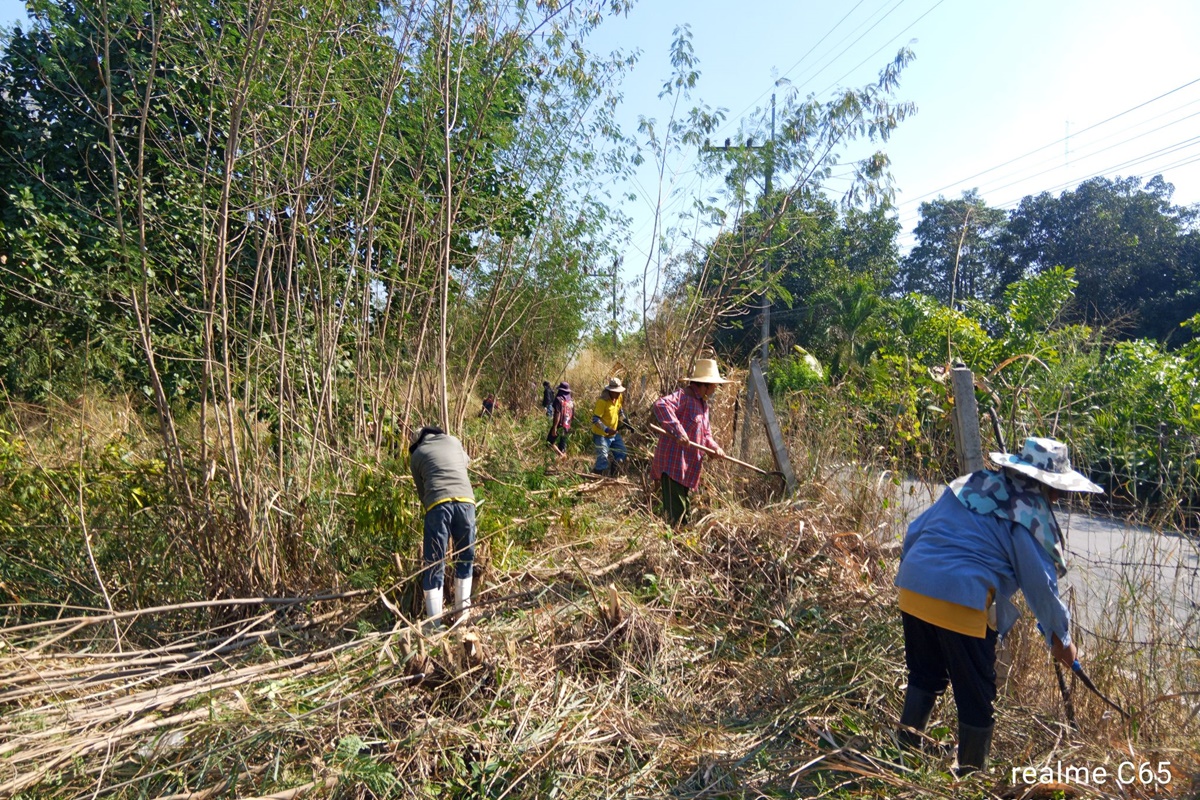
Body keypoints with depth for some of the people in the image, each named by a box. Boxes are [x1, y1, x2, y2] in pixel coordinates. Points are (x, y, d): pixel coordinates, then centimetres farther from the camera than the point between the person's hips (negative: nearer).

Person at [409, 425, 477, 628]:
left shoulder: (416, 454, 20)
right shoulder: (454, 441, 25)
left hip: (437, 504, -2)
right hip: (465, 501, 2)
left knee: (433, 565, 6)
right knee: (465, 558, 19)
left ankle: (434, 624, 4)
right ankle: (462, 613, 24)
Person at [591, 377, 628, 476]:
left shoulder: (619, 397, -1)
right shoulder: (602, 401, -24)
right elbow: (595, 419, -26)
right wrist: (606, 429, -37)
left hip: (614, 433, 8)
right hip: (602, 435, -8)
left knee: (621, 455, 17)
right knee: (602, 460, -9)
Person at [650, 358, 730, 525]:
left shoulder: (703, 404, 19)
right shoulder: (684, 396, -13)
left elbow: (705, 434, 24)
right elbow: (660, 405, -31)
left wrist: (715, 447, 3)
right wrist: (678, 431, -34)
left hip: (688, 467, 10)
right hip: (673, 464, -10)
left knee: (682, 509, 16)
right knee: (675, 512, -10)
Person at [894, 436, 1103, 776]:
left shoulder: (969, 484, 16)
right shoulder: (1030, 514, -1)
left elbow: (914, 531, 18)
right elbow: (1040, 585, 1)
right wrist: (1060, 636, 16)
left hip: (912, 587, 7)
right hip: (961, 603, -6)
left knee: (925, 675, 25)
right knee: (977, 697, 13)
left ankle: (905, 748, 32)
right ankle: (971, 774, 26)